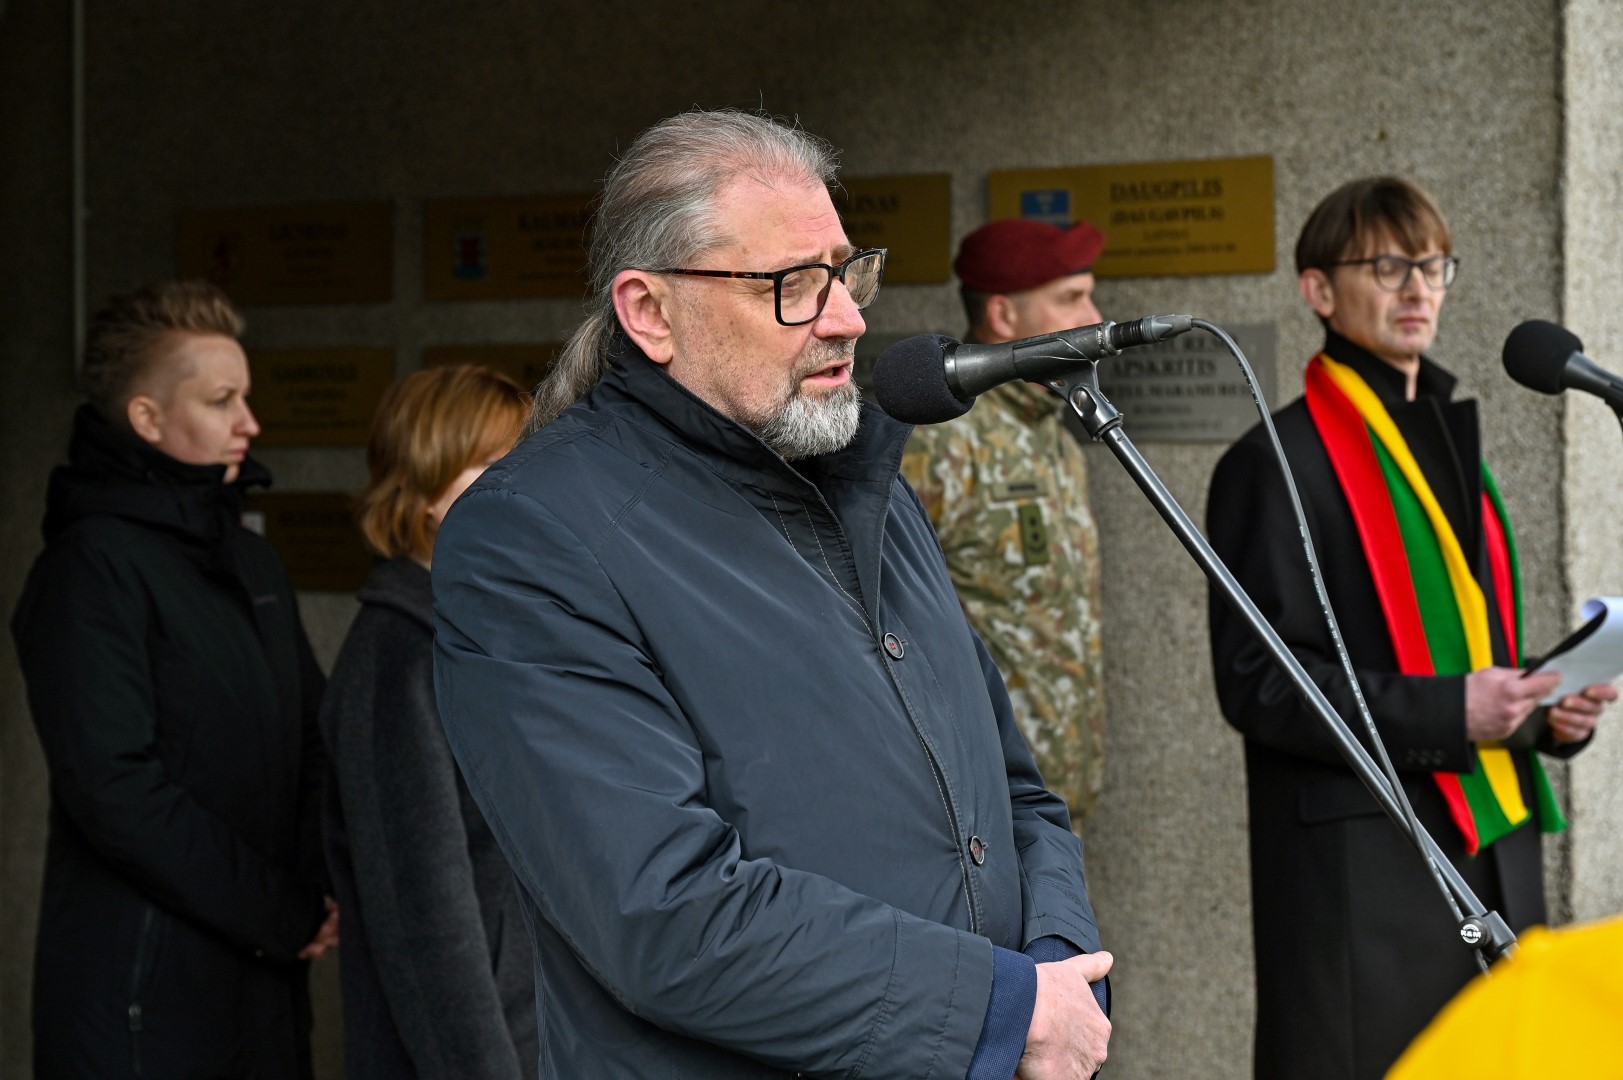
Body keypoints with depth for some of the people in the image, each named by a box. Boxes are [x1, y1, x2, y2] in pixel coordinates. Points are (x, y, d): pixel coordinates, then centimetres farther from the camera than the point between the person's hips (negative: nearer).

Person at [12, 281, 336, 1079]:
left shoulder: (251, 560, 16)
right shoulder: (96, 565, -12)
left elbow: (313, 738, 18)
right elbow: (115, 789, -20)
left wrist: (318, 887, 0)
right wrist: (285, 915, -14)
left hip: (266, 975, 8)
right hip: (146, 988, -8)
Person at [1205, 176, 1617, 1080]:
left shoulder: (1450, 444, 18)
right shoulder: (1279, 465, -6)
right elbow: (1257, 680, -13)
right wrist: (1447, 713, -19)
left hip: (1491, 841, 8)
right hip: (1359, 862, -7)